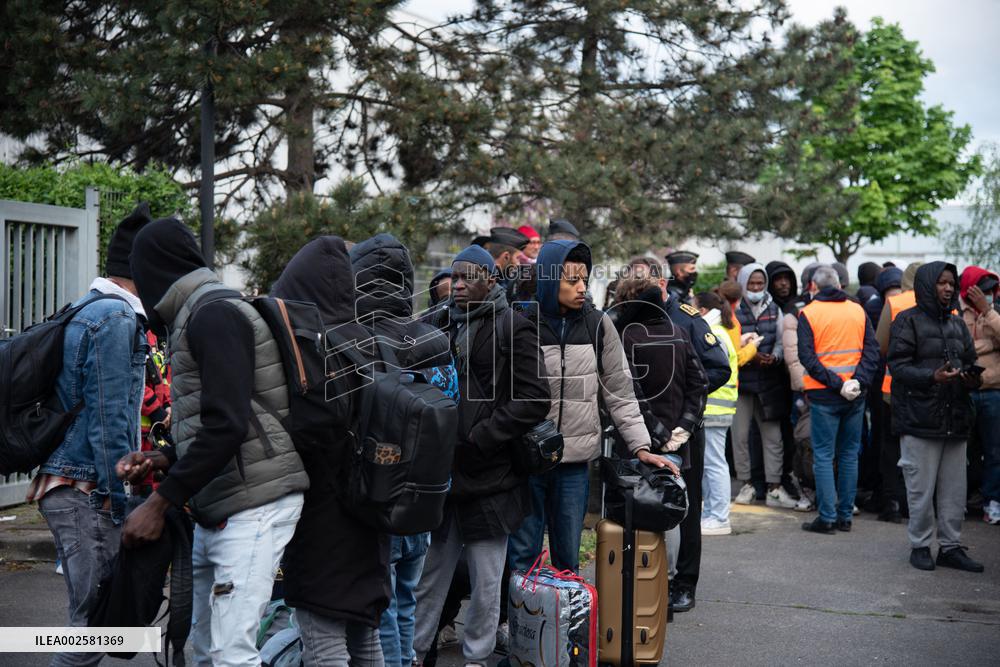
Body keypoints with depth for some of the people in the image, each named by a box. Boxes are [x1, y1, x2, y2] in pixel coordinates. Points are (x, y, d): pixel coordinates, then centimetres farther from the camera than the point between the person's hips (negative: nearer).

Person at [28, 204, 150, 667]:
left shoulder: (87, 310, 16)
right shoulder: (115, 319, -14)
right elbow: (109, 422, -19)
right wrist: (123, 503, -15)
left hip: (66, 484, 10)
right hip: (88, 490, -10)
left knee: (92, 615, 16)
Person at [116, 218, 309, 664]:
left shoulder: (214, 314, -12)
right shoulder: (197, 316, 18)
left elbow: (226, 426, -21)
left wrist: (160, 502, -18)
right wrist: (162, 459, 11)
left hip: (253, 505, -10)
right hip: (216, 510, 10)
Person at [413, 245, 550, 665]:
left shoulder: (513, 329, -5)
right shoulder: (442, 327, 13)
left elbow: (534, 401, -11)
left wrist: (478, 438, -14)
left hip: (488, 477, -5)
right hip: (440, 473, 5)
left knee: (486, 582, 7)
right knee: (428, 575, 10)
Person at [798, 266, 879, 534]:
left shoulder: (808, 313, -4)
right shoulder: (858, 311, 7)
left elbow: (807, 357, -14)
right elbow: (872, 350, -1)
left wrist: (837, 384, -14)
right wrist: (857, 381, -9)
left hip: (824, 395, -4)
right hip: (855, 397, 4)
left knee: (824, 456, 1)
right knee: (849, 454, 11)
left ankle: (827, 518, 0)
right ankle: (845, 516, 16)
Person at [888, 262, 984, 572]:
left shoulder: (957, 324, 16)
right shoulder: (908, 321, -3)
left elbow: (970, 363, 19)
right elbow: (898, 366, -10)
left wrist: (972, 379, -4)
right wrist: (932, 377, -24)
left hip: (955, 418, 6)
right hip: (919, 416, -6)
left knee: (954, 489, 8)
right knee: (921, 489, 0)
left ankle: (950, 546, 18)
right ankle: (920, 546, 13)